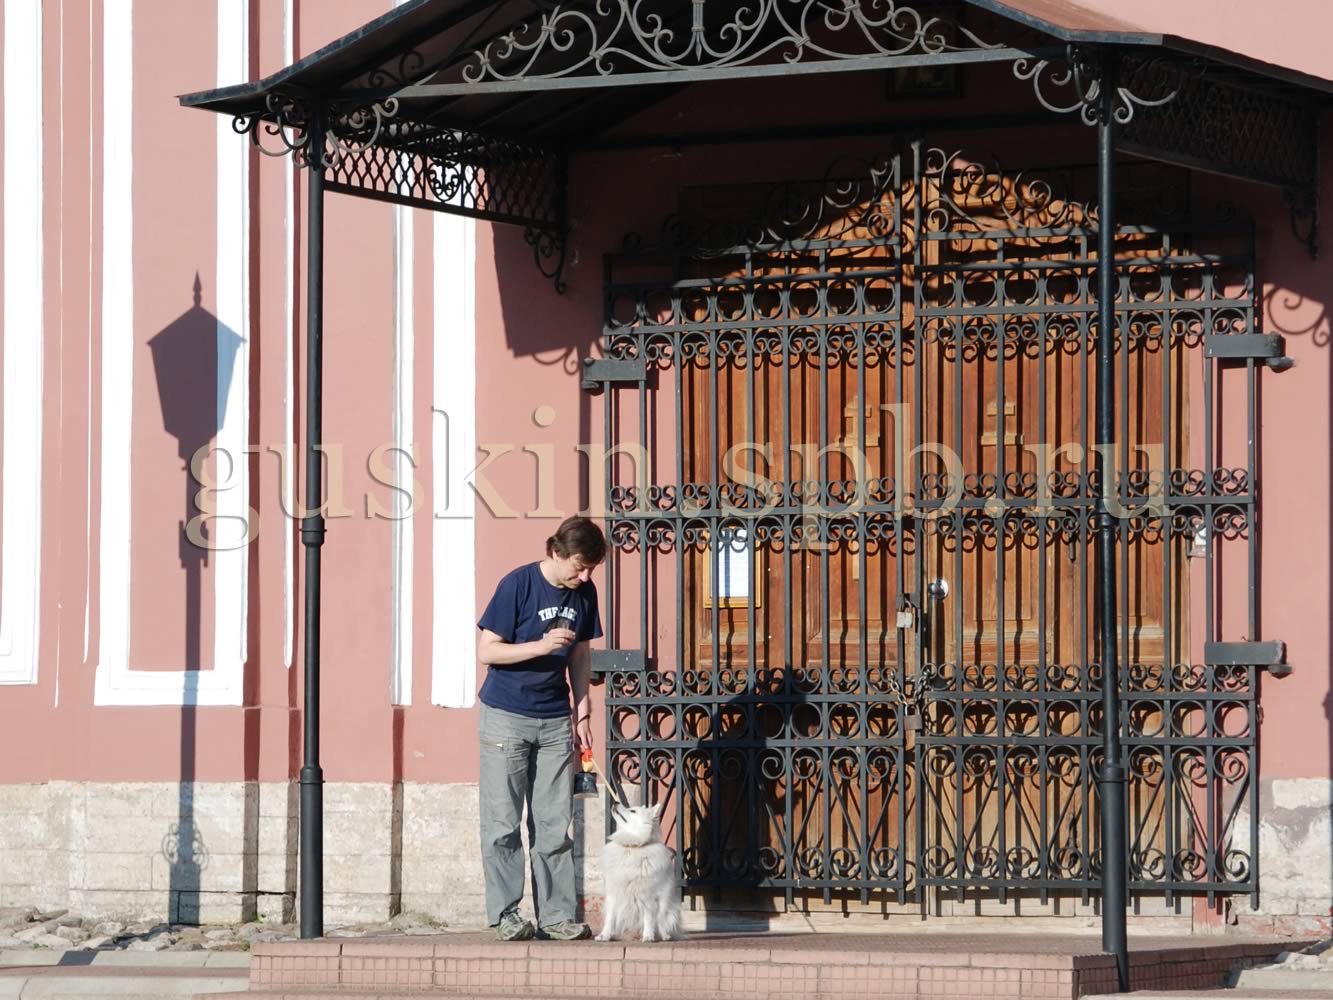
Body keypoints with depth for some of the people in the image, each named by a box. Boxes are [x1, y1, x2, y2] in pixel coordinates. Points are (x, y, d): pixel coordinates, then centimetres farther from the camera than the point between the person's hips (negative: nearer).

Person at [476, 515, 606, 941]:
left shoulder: (584, 594, 3)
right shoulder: (518, 585, -12)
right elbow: (486, 651, -12)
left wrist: (583, 714, 9)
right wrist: (541, 646, -24)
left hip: (555, 721, 5)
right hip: (506, 717, -5)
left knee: (554, 824, 3)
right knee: (503, 823, -2)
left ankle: (557, 914, 6)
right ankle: (505, 915, 2)